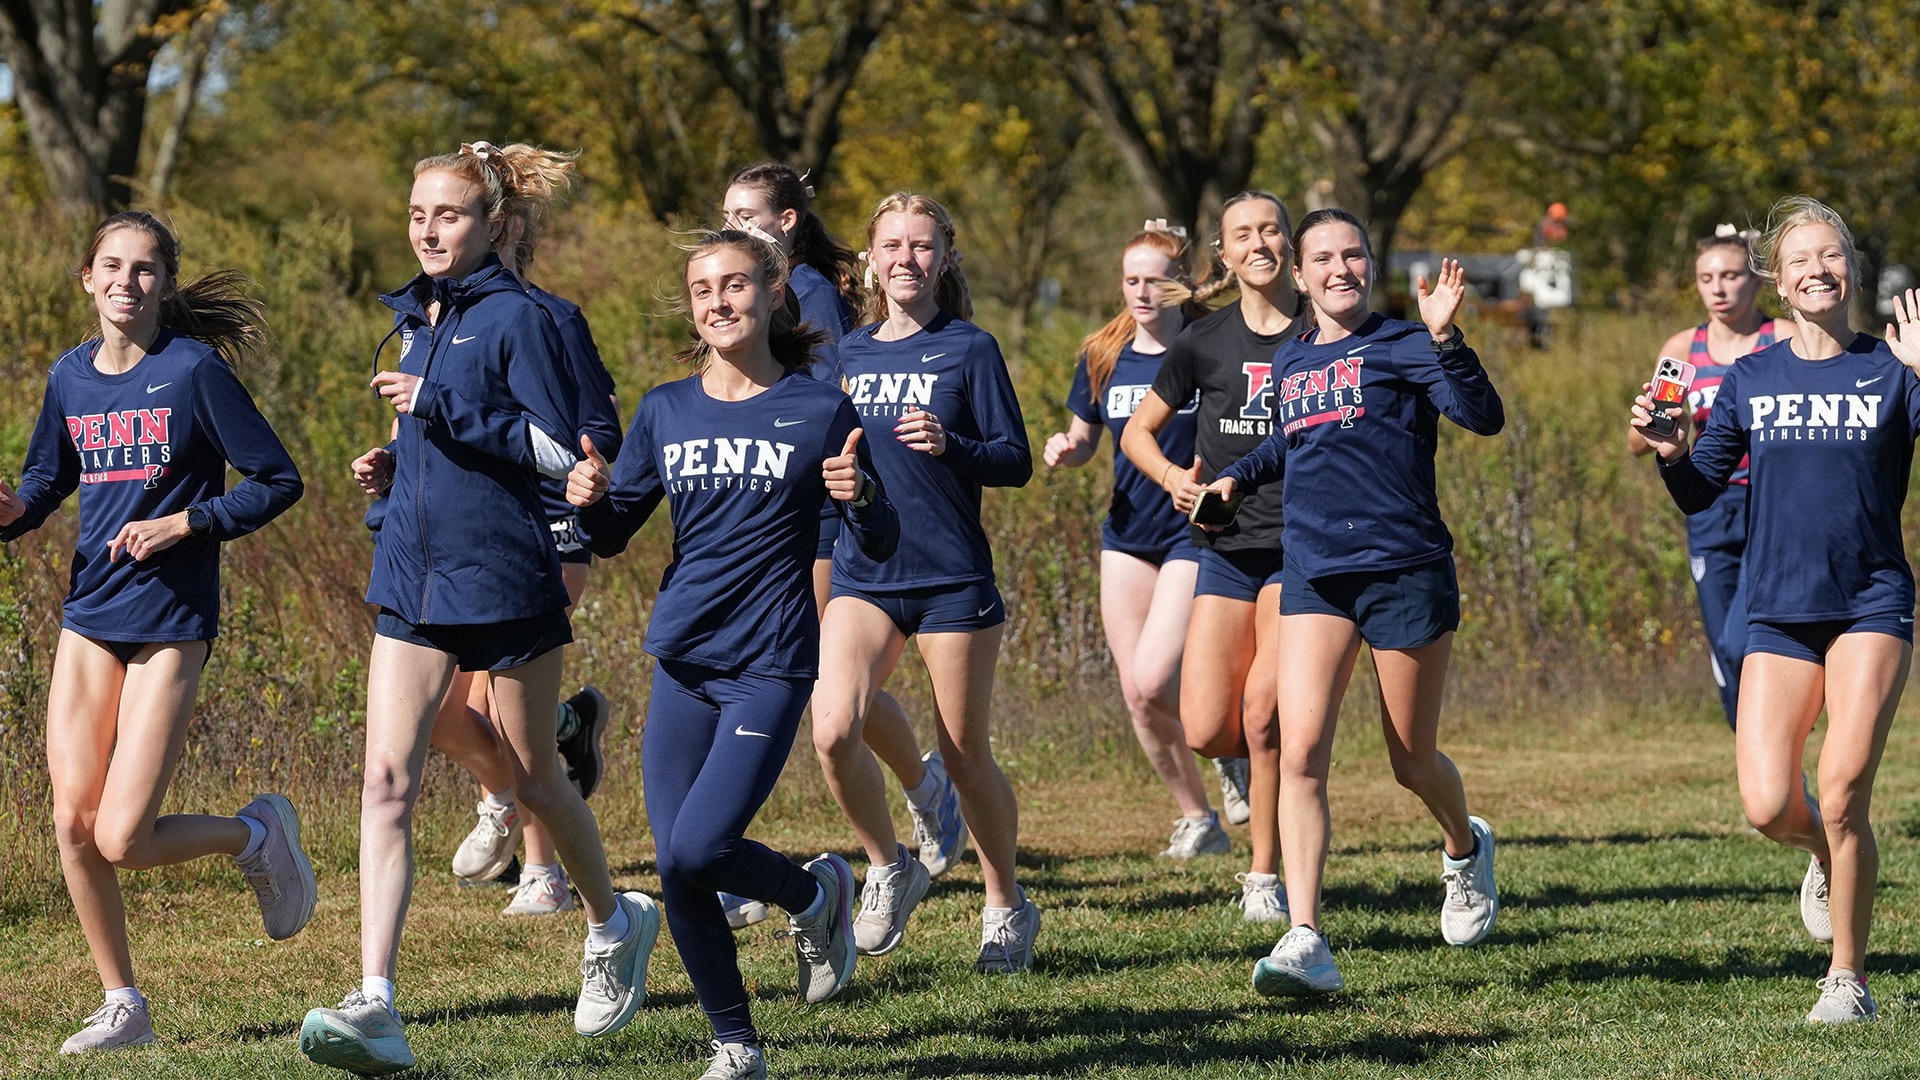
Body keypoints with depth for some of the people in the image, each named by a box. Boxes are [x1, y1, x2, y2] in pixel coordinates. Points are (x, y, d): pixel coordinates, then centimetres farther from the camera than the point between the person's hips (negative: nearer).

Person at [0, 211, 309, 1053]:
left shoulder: (195, 370, -9)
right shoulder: (70, 377, 6)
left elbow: (277, 482, -6)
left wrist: (181, 524, -16)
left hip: (169, 623, -5)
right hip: (88, 616, 5)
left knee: (123, 839, -10)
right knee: (73, 822, -2)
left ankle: (260, 835, 18)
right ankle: (122, 1007, 13)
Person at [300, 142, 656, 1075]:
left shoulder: (517, 317, -10)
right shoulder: (415, 318, 13)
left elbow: (562, 450, -16)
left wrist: (436, 406, -19)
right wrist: (396, 464, 6)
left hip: (505, 576, -6)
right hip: (413, 578, 6)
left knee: (533, 776, 11)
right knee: (385, 782, -9)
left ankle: (614, 923, 40)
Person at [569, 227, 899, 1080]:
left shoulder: (819, 410, -2)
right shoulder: (666, 412, 7)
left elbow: (879, 547, 1)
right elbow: (612, 533, 13)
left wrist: (860, 497, -21)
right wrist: (591, 499, -9)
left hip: (770, 664, -4)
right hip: (682, 660, 4)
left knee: (697, 850, -18)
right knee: (676, 871, 0)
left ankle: (816, 894, 13)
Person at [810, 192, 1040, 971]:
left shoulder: (969, 350, -2)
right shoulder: (849, 354, 11)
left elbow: (1015, 462, -5)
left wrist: (950, 445, -21)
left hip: (953, 577, -3)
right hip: (864, 576, 3)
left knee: (967, 757, 3)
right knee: (833, 731, -18)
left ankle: (1006, 906, 24)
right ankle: (888, 869, 6)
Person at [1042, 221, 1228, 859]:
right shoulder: (1102, 357, 4)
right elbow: (1084, 440, 16)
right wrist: (1063, 449, -7)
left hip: (1196, 535, -5)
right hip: (1127, 536, 5)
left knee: (1153, 682, -17)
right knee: (1136, 694, 4)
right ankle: (1197, 818, 20)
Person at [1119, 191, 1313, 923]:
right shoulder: (1205, 342, 5)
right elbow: (1137, 431, 13)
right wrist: (1171, 476, -5)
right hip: (1225, 547, 2)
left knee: (1263, 716, -15)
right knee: (1206, 731, -7)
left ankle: (1265, 878, -1)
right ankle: (1246, 761, 29)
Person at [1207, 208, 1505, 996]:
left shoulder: (1400, 347, -3)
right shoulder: (1290, 362, 14)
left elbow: (1483, 418, -19)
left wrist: (1443, 338, -31)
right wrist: (1238, 476, 17)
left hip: (1405, 569, -4)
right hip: (1314, 575, 4)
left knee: (1412, 763, 9)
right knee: (1300, 752, -15)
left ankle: (1465, 850, 45)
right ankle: (1305, 942, -19)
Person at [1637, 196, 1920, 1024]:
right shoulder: (1751, 380, 7)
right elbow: (1698, 494, 10)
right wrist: (1670, 453, -10)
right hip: (1779, 611, 2)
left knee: (1842, 794, -14)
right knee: (1768, 808, -10)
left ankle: (1848, 978, 2)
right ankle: (1828, 856, 27)